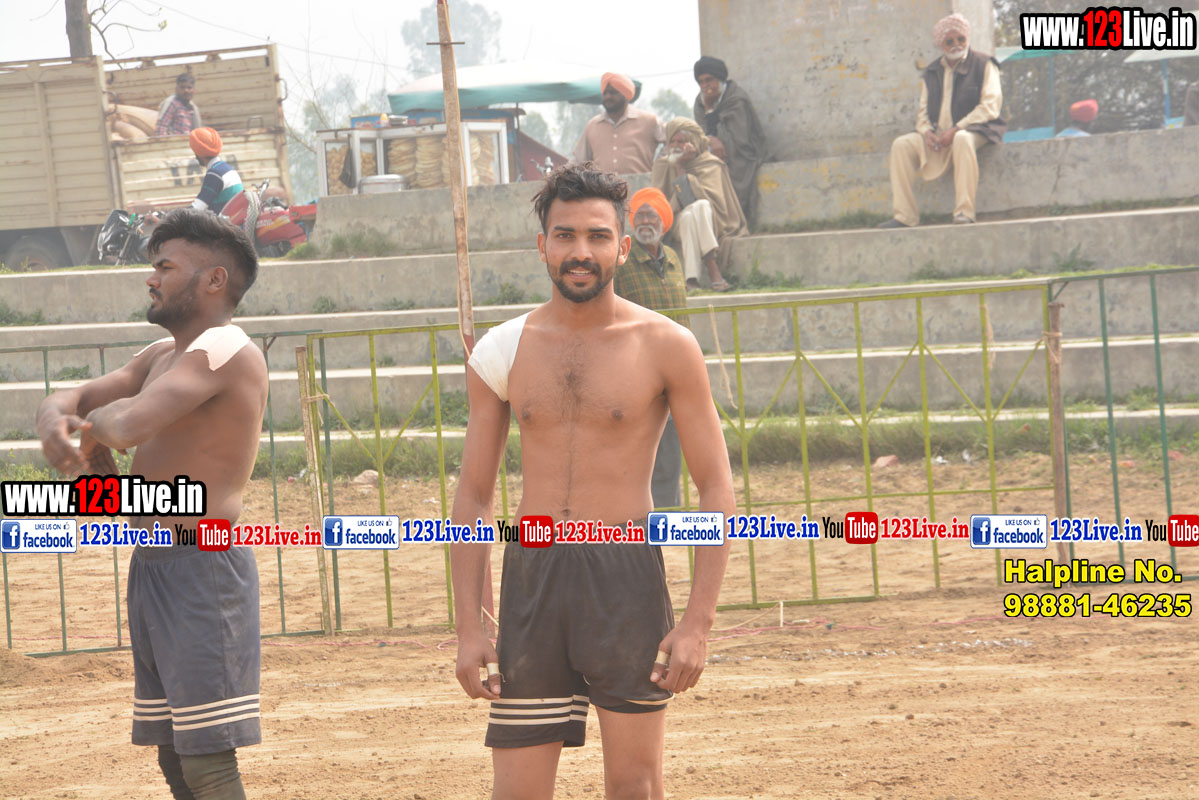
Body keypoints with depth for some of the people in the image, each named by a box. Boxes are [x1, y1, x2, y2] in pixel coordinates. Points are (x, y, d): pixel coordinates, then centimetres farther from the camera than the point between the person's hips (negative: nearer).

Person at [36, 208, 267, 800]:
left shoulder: (226, 349, -14)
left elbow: (131, 423, -28)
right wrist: (55, 420, -7)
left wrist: (95, 429, -4)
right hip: (153, 569, 10)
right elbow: (69, 400, 18)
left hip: (201, 570, -10)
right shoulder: (161, 356, 18)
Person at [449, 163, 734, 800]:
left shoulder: (665, 347, 0)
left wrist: (698, 623, -8)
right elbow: (473, 496, 12)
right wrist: (468, 628, 4)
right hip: (531, 579, 2)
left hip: (626, 577, -2)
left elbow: (716, 490, 0)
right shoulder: (501, 352, 7)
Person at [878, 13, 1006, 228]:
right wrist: (927, 132, -9)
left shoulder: (983, 65, 1)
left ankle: (964, 212, -39)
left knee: (962, 140, -40)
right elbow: (923, 110, 16)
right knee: (901, 145, -16)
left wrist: (956, 129, -18)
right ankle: (904, 216, -18)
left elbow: (991, 106, -9)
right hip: (938, 134, 5)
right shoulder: (933, 72, 17)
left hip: (973, 130, -5)